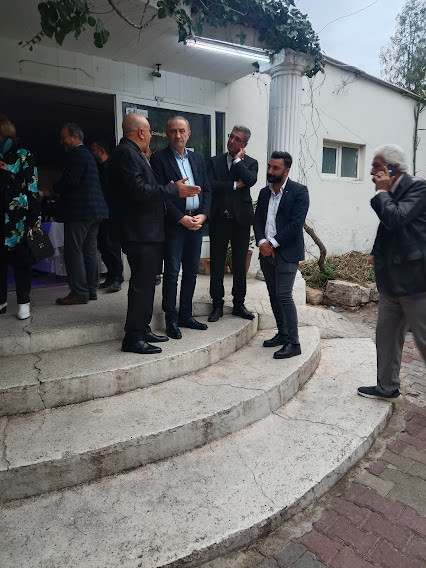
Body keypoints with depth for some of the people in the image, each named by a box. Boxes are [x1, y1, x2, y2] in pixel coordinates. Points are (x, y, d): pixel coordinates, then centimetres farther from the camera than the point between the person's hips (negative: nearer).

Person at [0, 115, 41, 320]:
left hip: (18, 217, -4)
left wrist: (34, 219, -9)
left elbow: (32, 188, -4)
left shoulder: (23, 155, 1)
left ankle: (23, 302, 11)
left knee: (20, 259, 3)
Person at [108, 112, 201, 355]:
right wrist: (175, 190, -17)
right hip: (140, 234, -11)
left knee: (146, 283, 15)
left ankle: (142, 330, 25)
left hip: (149, 232, 11)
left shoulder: (133, 153, 20)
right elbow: (139, 191, -22)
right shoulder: (126, 153, -12)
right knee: (141, 285, -6)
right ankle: (133, 337, 3)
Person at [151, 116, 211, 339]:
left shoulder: (196, 158, 16)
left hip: (196, 223, 6)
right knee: (172, 272, -1)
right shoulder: (159, 158, -2)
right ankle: (171, 320, 9)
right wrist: (181, 218, -16)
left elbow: (207, 189, 13)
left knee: (191, 271, 10)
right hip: (174, 223, -5)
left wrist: (203, 215, -4)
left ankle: (186, 315, 22)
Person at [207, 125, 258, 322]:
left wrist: (237, 160, -7)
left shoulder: (250, 163, 7)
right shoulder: (214, 161, 8)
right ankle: (217, 305, 15)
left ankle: (239, 304, 20)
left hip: (241, 219, 0)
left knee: (240, 265, 7)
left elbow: (251, 180, -15)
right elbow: (210, 185, -9)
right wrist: (235, 185, -11)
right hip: (219, 219, 0)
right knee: (217, 264, 4)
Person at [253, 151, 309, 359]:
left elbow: (296, 223, -14)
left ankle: (293, 343, -1)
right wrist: (262, 242, -9)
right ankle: (282, 334, 25)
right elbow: (258, 220, 10)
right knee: (273, 295, 12)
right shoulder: (264, 193, 13)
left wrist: (272, 243, -15)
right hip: (266, 253, 7)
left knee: (284, 295, -11)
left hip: (287, 252, -7)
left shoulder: (299, 191, -6)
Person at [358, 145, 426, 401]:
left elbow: (395, 218, -28)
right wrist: (377, 252, 13)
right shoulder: (390, 194, 11)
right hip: (391, 281, 9)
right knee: (386, 336, 15)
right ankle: (387, 387, 29)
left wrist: (382, 192, -13)